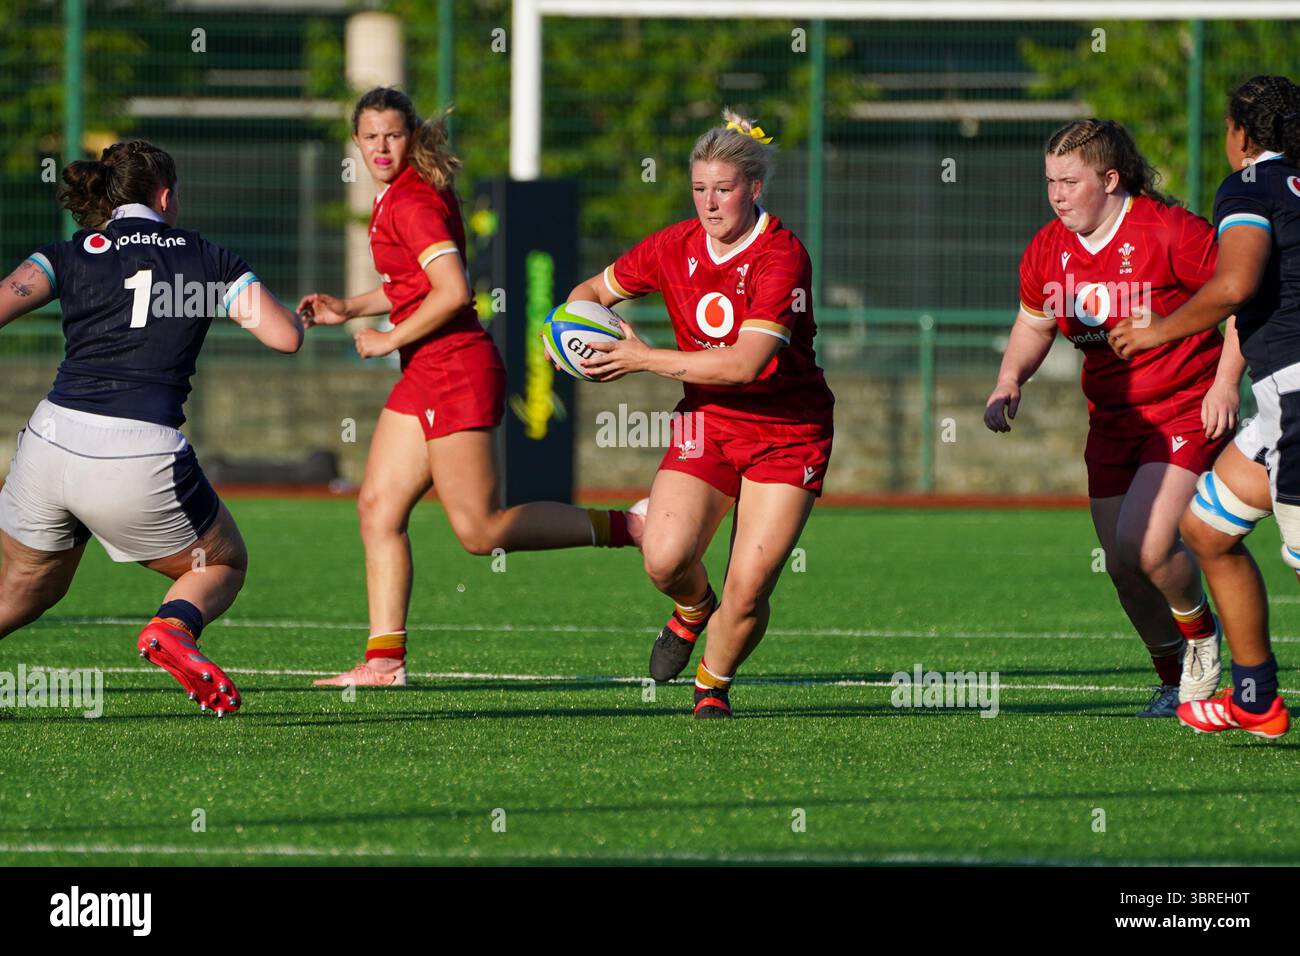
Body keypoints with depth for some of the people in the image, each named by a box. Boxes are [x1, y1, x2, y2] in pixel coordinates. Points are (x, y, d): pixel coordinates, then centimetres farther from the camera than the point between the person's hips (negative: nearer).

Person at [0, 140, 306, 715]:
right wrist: (297, 314, 28)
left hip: (50, 444, 2)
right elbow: (286, 336, 5)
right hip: (141, 462, -2)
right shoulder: (209, 260, 10)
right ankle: (172, 628, -12)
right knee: (223, 564, 21)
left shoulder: (70, 256, 11)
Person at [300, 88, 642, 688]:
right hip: (425, 376, 10)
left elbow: (452, 291, -24)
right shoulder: (395, 197, 15)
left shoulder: (413, 202, -15)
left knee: (480, 531, -8)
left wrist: (389, 341, -13)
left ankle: (621, 527, 1)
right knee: (378, 507, 5)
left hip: (456, 368, -10)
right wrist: (348, 310, 17)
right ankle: (384, 659, 4)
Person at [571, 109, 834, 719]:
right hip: (707, 422, 4)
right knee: (665, 558, -20)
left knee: (748, 588, -13)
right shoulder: (675, 247, -1)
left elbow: (745, 362, -27)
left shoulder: (782, 257, -18)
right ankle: (692, 610, 17)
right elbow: (596, 290, 16)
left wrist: (645, 359, -23)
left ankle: (713, 683, 16)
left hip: (788, 431, -4)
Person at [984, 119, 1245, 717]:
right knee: (1122, 569, 3)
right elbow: (1033, 325, 20)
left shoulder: (1169, 232, -17)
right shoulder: (1047, 251, 2)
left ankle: (1200, 633, 9)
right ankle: (1175, 678, 24)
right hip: (1111, 419, 6)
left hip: (1186, 413, -6)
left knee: (1144, 545, -22)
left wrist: (1226, 381, -18)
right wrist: (1008, 382, 1)